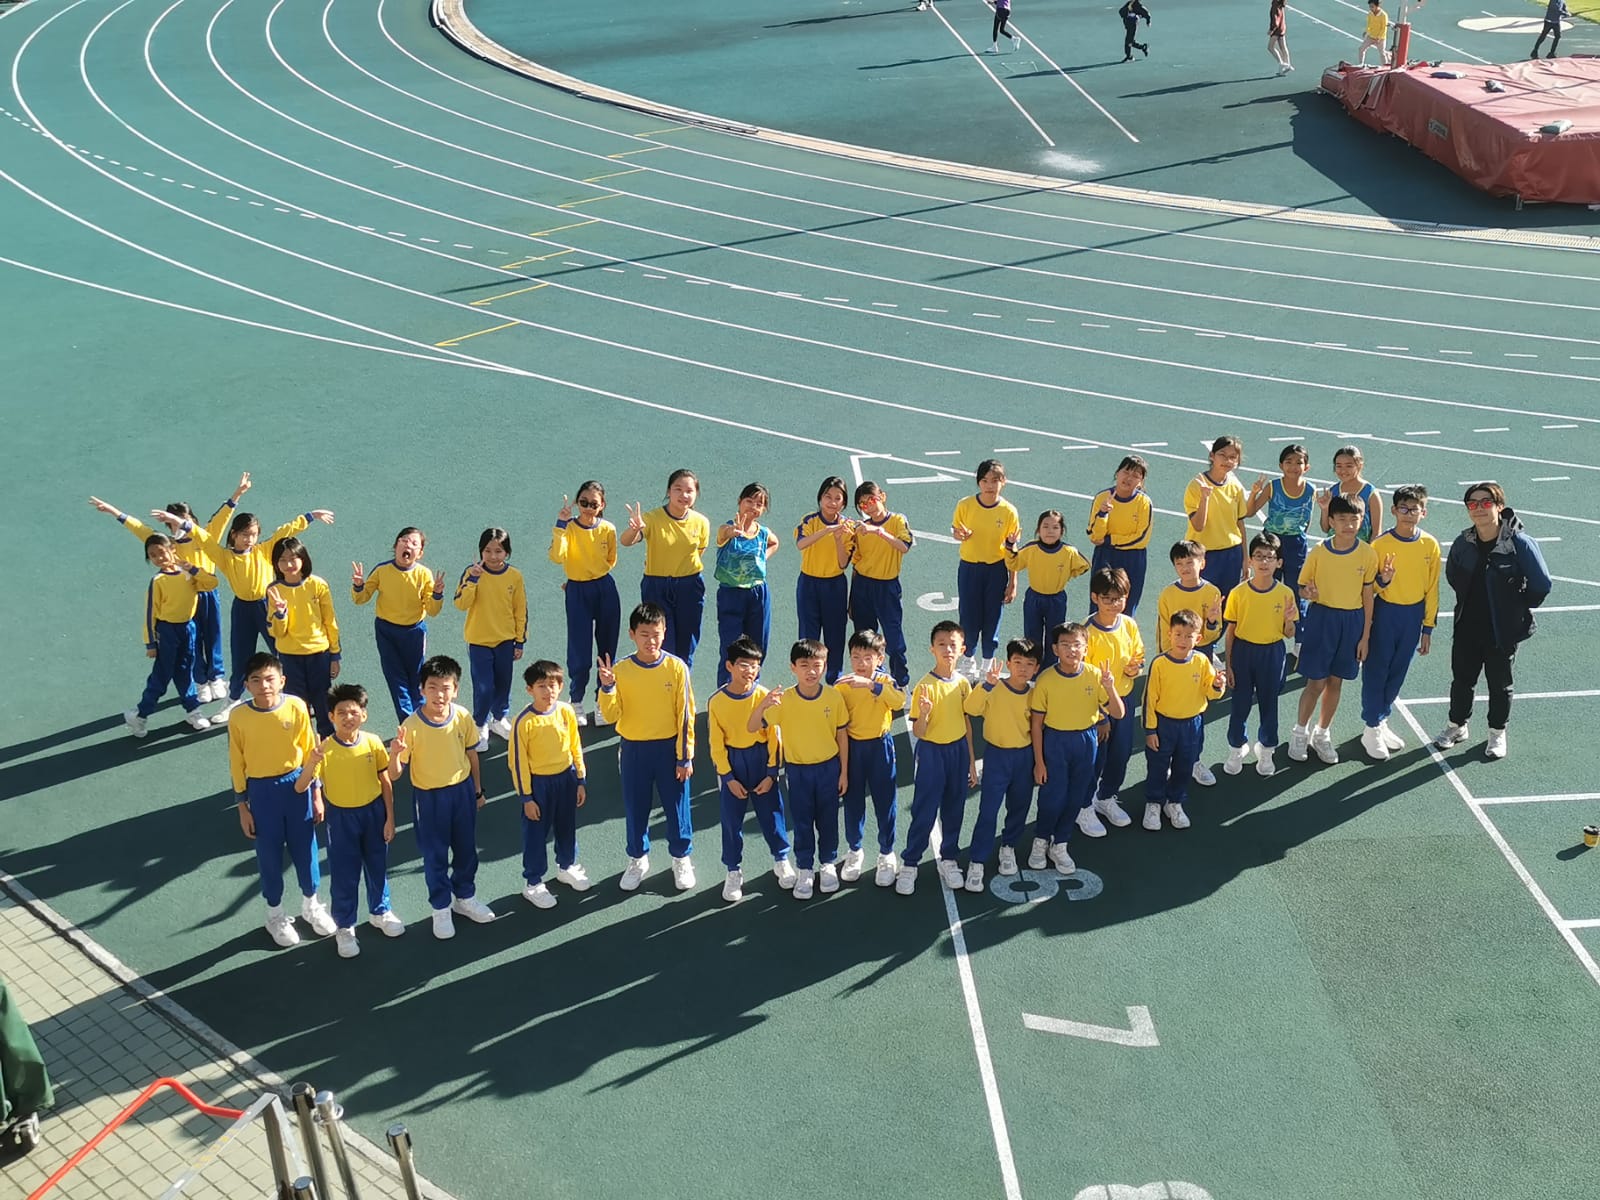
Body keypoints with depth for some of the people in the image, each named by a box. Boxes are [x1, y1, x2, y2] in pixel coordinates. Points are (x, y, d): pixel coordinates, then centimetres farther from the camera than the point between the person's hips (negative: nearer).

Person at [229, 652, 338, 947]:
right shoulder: (239, 717, -14)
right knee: (269, 854, 12)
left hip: (296, 785, 1)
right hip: (261, 791, -1)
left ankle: (311, 904, 39)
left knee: (305, 848, 14)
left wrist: (316, 793, 2)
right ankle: (275, 915, 33)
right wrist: (243, 806, -1)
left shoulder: (296, 706, -12)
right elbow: (237, 763, -3)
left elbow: (309, 751, -1)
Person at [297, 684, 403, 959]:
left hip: (373, 812, 2)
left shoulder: (373, 742, -12)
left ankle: (380, 912, 41)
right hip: (341, 817, -2)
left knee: (377, 866, 18)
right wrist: (311, 764, -39)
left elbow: (386, 782, -2)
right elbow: (300, 788, -21)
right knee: (344, 874, 7)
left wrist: (389, 818, -1)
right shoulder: (324, 750, -17)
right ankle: (344, 927, 25)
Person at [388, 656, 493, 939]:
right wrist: (394, 754, -41)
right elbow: (394, 774, -20)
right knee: (436, 856, 12)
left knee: (466, 849, 19)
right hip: (429, 797, -3)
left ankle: (465, 897, 43)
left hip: (462, 791, 3)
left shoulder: (463, 717, -13)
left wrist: (477, 790, 11)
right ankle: (441, 908, 32)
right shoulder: (412, 726, -23)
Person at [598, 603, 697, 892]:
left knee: (677, 806, 10)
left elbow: (686, 715, -6)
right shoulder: (620, 670, -8)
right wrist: (607, 687, -26)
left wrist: (685, 756, -6)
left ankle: (682, 859, 31)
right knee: (635, 807, 13)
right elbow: (611, 715, -9)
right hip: (633, 749, 1)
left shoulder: (677, 667, -10)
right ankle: (637, 860, 33)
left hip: (669, 748, -1)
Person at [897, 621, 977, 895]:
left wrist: (971, 761, 11)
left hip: (958, 750, 4)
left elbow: (967, 723, 9)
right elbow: (918, 733, -14)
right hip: (931, 752, -4)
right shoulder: (925, 686, -15)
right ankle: (909, 865, 13)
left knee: (954, 809, 14)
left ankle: (948, 859, 29)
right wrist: (923, 714, -36)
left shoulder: (963, 683, -1)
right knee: (924, 812, 0)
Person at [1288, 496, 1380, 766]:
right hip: (1322, 619, -2)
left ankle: (1322, 734, 31)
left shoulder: (1368, 554, -5)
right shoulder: (1318, 552, -10)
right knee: (1316, 682, 1)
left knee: (1336, 681, 13)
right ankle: (1300, 731, 24)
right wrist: (1308, 593, -25)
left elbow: (1367, 597, 1)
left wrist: (1365, 636, 2)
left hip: (1352, 622, 2)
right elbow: (1302, 587, 0)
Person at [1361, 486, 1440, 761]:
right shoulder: (1380, 543, -12)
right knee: (1376, 671, 2)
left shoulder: (1430, 545, -4)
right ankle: (1371, 729, 13)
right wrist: (1381, 581, -26)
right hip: (1384, 613, -3)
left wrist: (1427, 628, 4)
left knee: (1398, 673, 13)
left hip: (1413, 616, 3)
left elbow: (1432, 588, 3)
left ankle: (1381, 720, 30)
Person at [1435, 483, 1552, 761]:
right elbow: (1453, 574, 14)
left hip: (1503, 631, -3)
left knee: (1499, 684, 14)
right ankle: (1457, 726, 37)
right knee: (1461, 679, 17)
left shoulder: (1520, 543, -20)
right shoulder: (1463, 542, -7)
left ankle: (1497, 733, 33)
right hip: (1467, 628, 3)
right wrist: (1469, 601, 9)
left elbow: (1541, 585, -15)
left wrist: (1517, 609, -5)